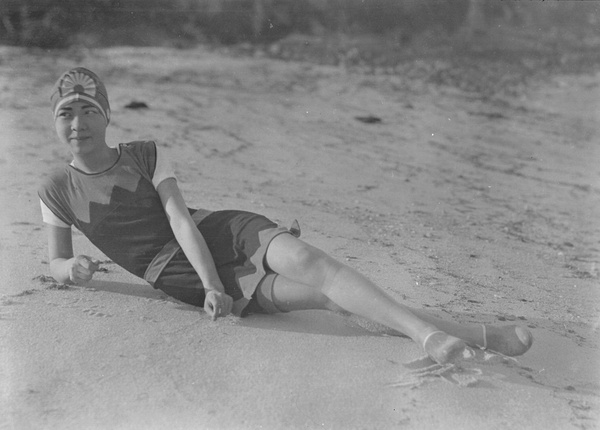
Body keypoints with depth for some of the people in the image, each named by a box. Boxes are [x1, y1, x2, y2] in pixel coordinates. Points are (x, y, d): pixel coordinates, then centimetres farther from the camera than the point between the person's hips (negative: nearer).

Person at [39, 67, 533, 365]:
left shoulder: (146, 154, 5)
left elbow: (180, 217, -6)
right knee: (320, 293, -21)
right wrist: (72, 268, -14)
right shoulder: (56, 191, 5)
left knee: (304, 260, -31)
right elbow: (55, 263, 12)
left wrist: (213, 281, -20)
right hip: (177, 276, -2)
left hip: (216, 229, 2)